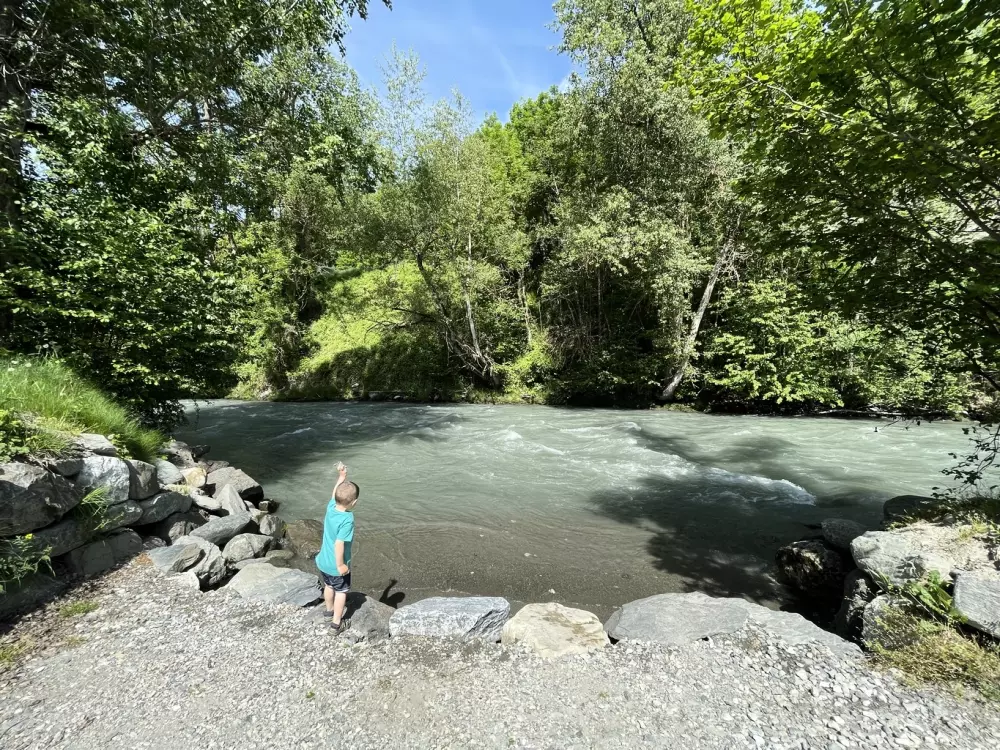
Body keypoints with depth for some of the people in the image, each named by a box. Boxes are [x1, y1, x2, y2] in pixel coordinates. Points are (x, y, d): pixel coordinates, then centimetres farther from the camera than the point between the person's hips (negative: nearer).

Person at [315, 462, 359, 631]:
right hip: (336, 565, -7)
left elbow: (335, 493, 6)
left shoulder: (331, 507, -14)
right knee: (341, 591, 16)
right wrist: (340, 565, -21)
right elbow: (339, 544, -32)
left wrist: (342, 475, 11)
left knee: (329, 586, 29)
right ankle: (337, 621, 28)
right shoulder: (347, 519, -32)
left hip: (323, 561, 7)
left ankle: (330, 609, 50)